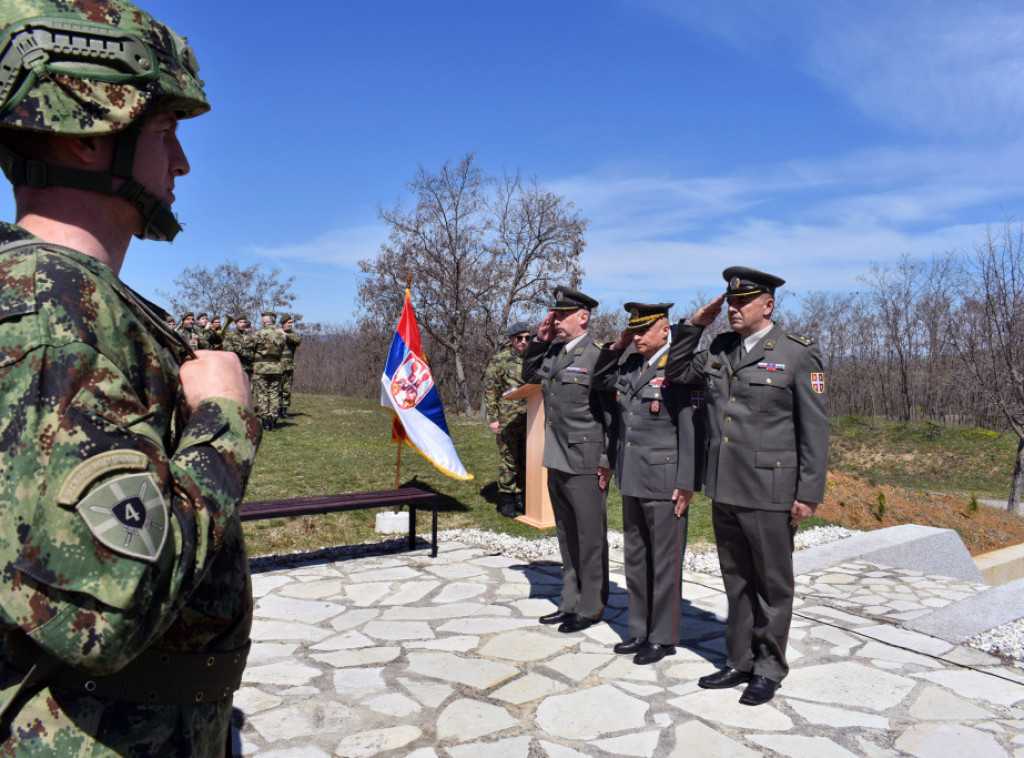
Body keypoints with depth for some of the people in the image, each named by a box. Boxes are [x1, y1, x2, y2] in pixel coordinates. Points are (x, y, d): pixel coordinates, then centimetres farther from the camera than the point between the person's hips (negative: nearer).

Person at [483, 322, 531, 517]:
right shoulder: (500, 359, -3)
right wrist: (492, 418, -9)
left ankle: (521, 498, 20)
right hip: (507, 419, -5)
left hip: (529, 419, 5)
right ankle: (506, 500, 8)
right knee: (508, 459, -2)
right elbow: (489, 390, -5)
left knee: (526, 459, 9)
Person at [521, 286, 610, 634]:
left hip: (585, 464, -8)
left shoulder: (596, 357, -12)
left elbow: (611, 411, -13)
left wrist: (607, 462, -14)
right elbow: (529, 376, 27)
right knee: (567, 537, 17)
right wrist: (538, 341, 11)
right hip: (556, 462, 8)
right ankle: (570, 602, 30)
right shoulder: (553, 352, 11)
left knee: (590, 538, 5)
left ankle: (591, 608, 19)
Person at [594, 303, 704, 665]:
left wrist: (687, 483, -16)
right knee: (635, 557, 15)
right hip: (632, 479, 8)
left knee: (665, 561, 4)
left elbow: (692, 428, -14)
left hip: (664, 482, -7)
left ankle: (664, 638, 19)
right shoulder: (629, 365, 10)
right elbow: (599, 380, 28)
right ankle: (640, 631, 29)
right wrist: (616, 346, 11)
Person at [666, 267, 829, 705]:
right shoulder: (719, 350, 9)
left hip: (769, 494, -5)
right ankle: (739, 662, 31)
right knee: (737, 582, 17)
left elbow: (815, 430, -6)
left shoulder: (798, 355, -6)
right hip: (724, 490, 6)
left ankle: (768, 669, 25)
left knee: (772, 584, 9)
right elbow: (676, 372, 23)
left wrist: (808, 494, -10)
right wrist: (694, 325, 8)